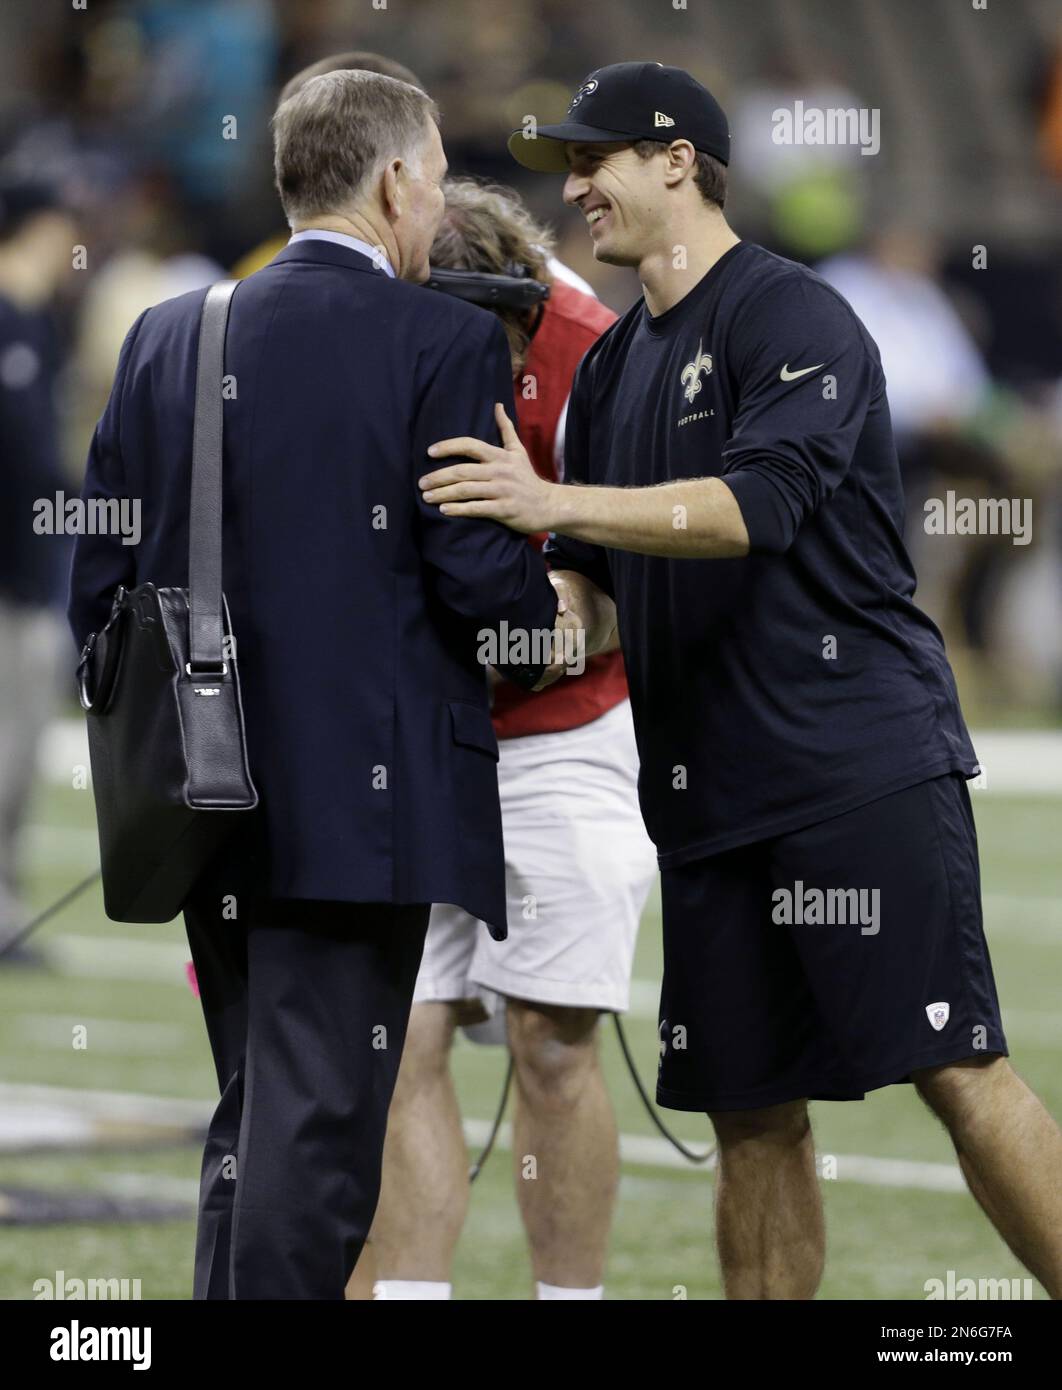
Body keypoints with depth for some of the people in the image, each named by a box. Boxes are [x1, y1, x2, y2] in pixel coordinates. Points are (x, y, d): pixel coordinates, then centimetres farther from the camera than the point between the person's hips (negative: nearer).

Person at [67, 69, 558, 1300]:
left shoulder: (166, 336, 9)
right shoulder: (444, 343, -7)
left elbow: (99, 583, 9)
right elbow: (479, 574, -13)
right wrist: (551, 608, 10)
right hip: (358, 804, -6)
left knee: (253, 1120, 16)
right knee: (319, 1128, -5)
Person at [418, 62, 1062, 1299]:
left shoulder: (793, 318, -7)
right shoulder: (612, 365, 18)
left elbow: (760, 502, -22)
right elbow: (593, 589, 21)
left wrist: (557, 503, -29)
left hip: (862, 766, -8)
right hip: (709, 790, 8)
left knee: (956, 1070, -12)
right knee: (748, 1106, 7)